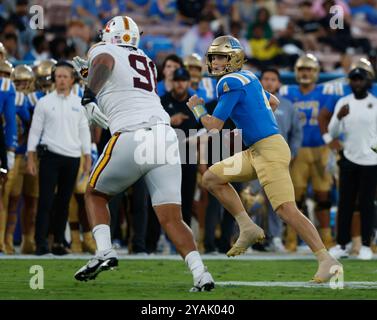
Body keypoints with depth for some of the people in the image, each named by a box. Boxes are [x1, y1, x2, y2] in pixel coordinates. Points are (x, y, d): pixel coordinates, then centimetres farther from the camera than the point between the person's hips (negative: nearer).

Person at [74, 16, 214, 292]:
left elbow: (104, 62, -15)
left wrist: (89, 95, -10)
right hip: (165, 133, 5)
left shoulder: (103, 52, 9)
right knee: (171, 218, 3)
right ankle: (200, 273, -13)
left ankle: (104, 251, 1)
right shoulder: (147, 63, 27)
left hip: (131, 137, -4)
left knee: (95, 194, 20)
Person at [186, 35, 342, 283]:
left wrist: (197, 108, 8)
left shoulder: (230, 83, -11)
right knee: (211, 178, 11)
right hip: (255, 152, 10)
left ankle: (328, 262, -17)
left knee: (287, 210, -16)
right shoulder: (248, 77, 16)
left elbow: (214, 126, -9)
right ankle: (248, 228, 10)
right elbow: (273, 102, 33)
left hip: (269, 149, -10)